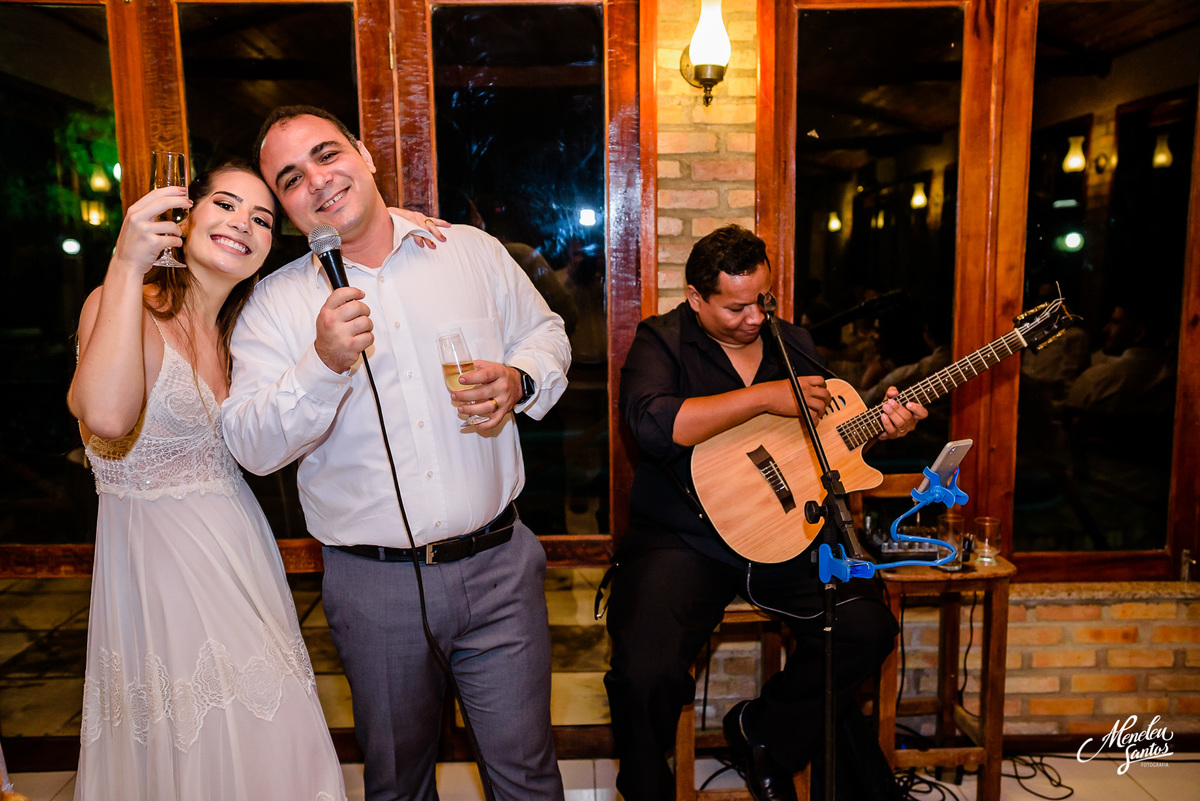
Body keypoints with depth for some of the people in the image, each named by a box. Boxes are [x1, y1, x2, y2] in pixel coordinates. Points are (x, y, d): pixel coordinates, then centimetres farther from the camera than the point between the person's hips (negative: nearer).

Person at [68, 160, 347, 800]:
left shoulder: (239, 327, 11)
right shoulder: (120, 303, -12)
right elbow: (107, 417, -29)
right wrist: (126, 267, -28)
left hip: (239, 547, 6)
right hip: (152, 550, -6)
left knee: (266, 745, 14)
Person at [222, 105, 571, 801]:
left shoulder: (473, 250, 3)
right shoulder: (276, 302, -1)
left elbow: (545, 332, 13)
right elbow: (252, 446, -10)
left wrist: (519, 381, -9)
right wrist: (325, 363, -26)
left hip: (499, 564, 0)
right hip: (374, 582, 0)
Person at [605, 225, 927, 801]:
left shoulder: (794, 343, 13)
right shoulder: (661, 342, -4)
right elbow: (651, 424, -24)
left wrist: (880, 427, -1)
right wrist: (765, 395, -22)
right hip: (682, 539, -5)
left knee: (868, 627, -14)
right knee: (646, 670, -26)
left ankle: (763, 734, 14)